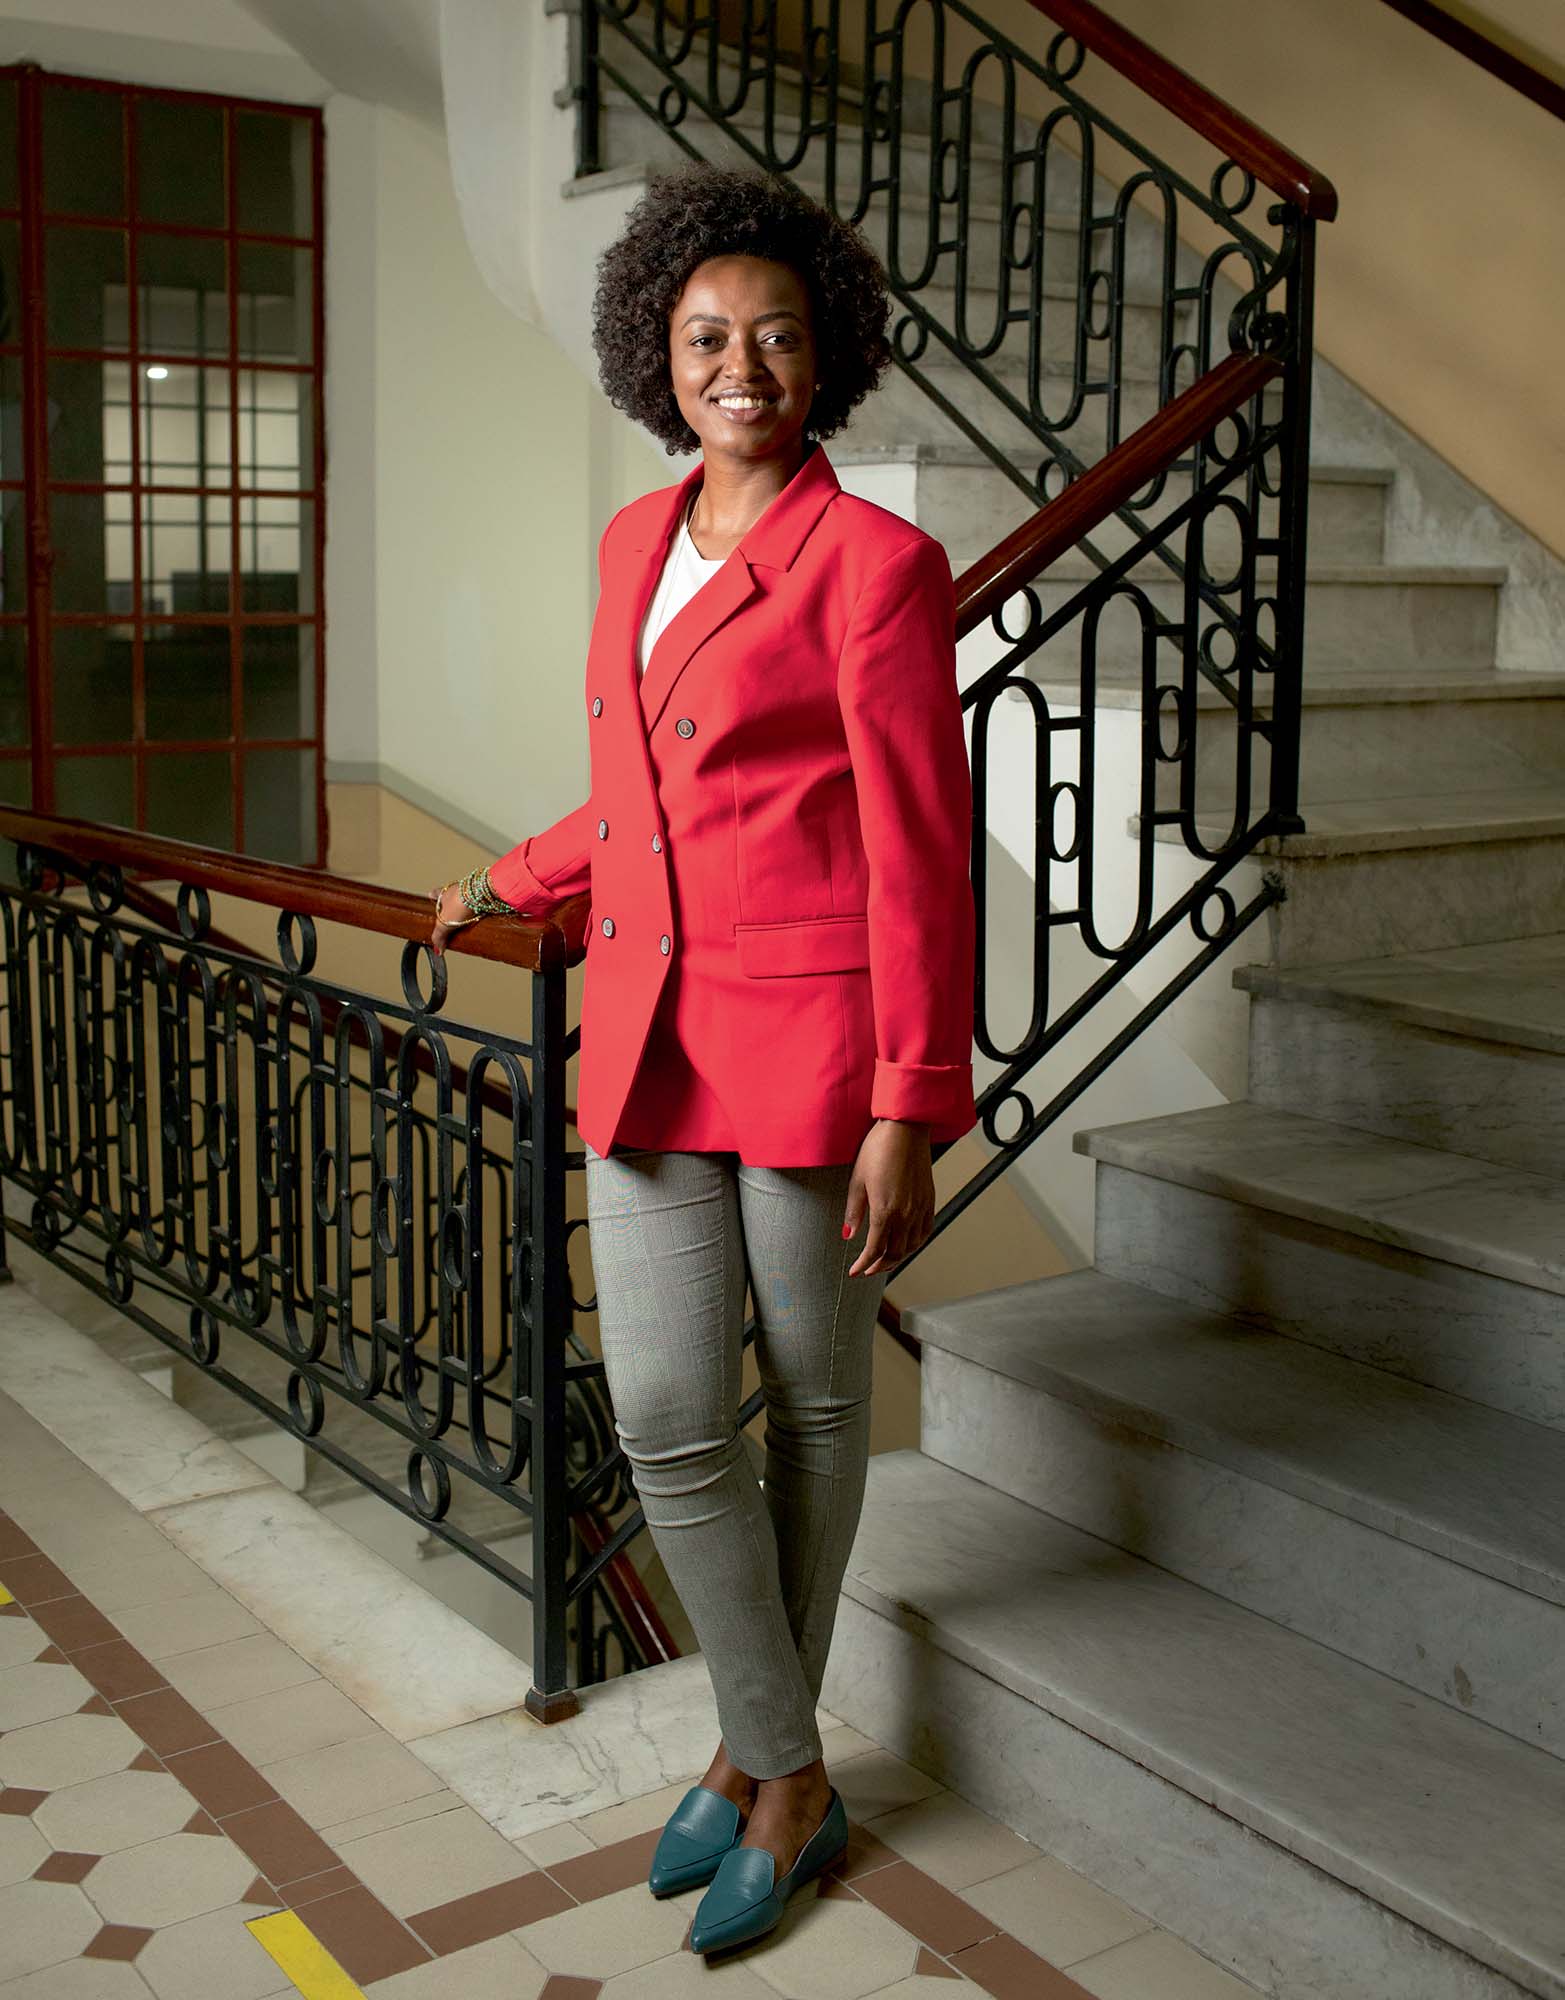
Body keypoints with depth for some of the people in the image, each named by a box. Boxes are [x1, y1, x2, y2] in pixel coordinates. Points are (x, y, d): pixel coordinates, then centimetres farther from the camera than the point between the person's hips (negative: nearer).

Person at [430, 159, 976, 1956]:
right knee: (666, 1415, 3)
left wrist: (911, 1112, -13)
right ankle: (778, 1762, 24)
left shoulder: (875, 565, -8)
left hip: (812, 1043, -5)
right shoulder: (633, 545, 11)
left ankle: (775, 1765, 29)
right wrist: (508, 885, 35)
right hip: (648, 1038, 6)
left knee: (813, 1401, 10)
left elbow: (920, 858, -10)